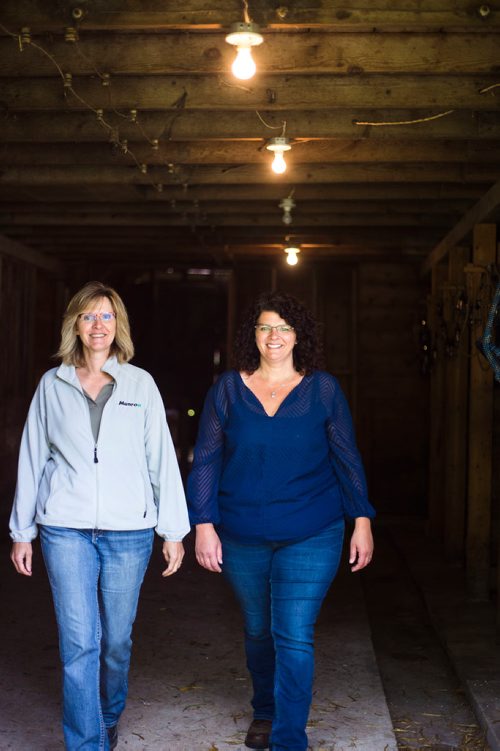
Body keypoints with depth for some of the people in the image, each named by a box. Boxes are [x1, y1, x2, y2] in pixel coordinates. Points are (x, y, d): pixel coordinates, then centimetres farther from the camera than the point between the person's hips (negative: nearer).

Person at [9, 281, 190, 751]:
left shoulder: (140, 384, 5)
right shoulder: (53, 384, 7)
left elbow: (161, 457, 3)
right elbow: (32, 459, 10)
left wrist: (174, 530, 0)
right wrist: (22, 531, 10)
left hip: (129, 530, 0)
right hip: (66, 528, 0)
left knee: (116, 639, 10)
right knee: (79, 643, -6)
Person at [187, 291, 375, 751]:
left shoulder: (323, 389, 0)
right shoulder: (228, 390, 1)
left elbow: (347, 458, 4)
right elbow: (206, 460, 2)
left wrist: (362, 521, 0)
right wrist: (204, 524, -4)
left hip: (310, 536, -2)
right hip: (242, 537, 2)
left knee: (293, 637, -8)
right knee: (258, 631, 17)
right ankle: (264, 712, 39)